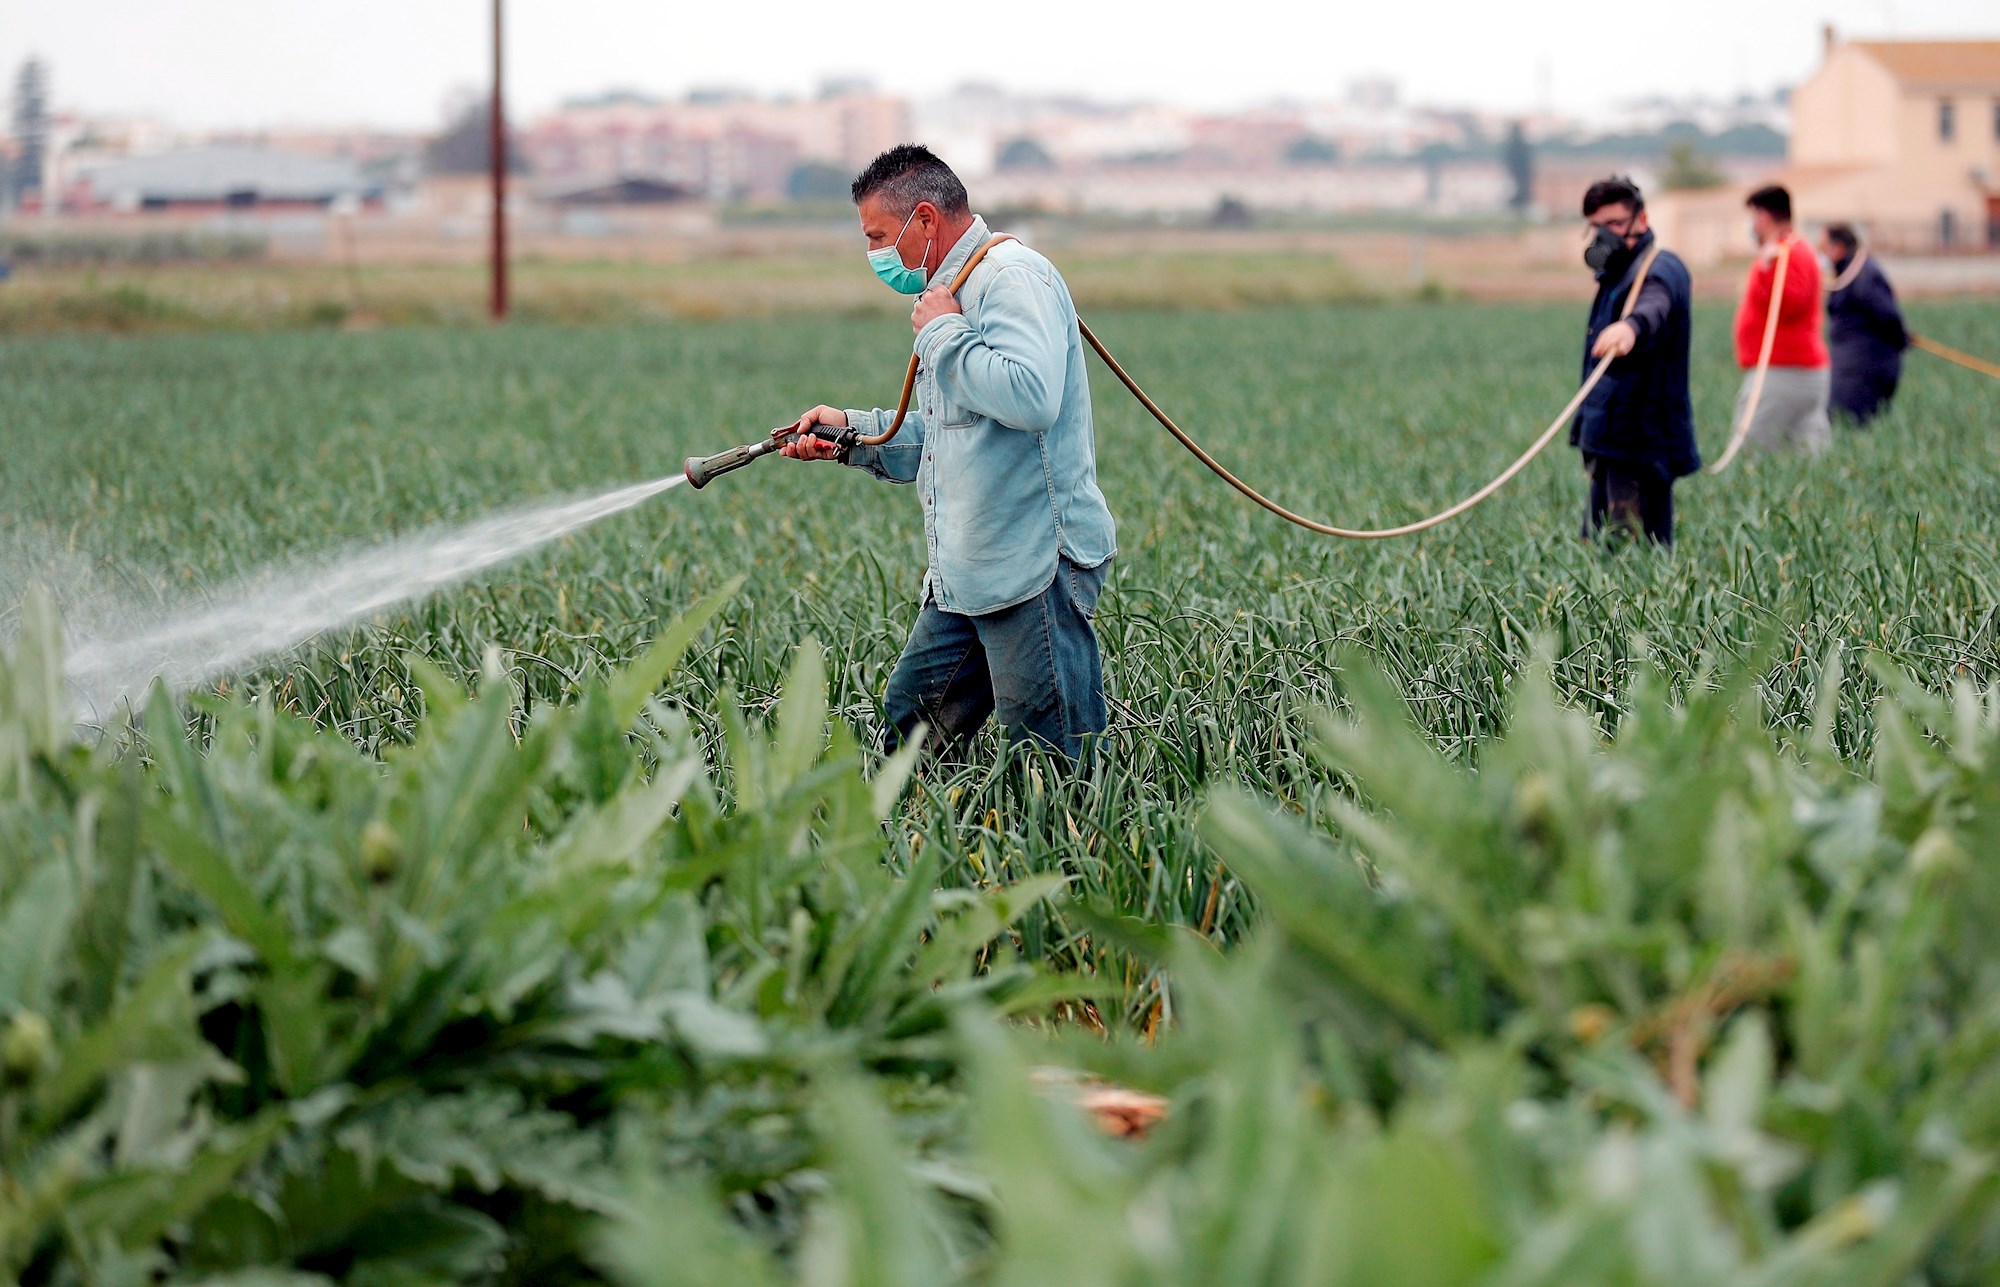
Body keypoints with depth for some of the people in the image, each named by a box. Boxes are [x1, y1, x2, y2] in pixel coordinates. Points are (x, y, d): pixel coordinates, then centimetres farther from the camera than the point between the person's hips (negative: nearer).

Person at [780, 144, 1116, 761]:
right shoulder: (953, 292, 21)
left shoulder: (1013, 278, -13)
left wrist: (942, 333, -17)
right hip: (967, 574, 11)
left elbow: (1031, 398, -31)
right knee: (907, 729, 11)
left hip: (1033, 566, -11)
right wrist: (853, 432, 16)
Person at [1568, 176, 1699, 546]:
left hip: (1640, 442, -10)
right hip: (1610, 441, 10)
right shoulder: (1615, 275, 18)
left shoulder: (1660, 269, -13)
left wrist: (1631, 326, -61)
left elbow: (1655, 304, -39)